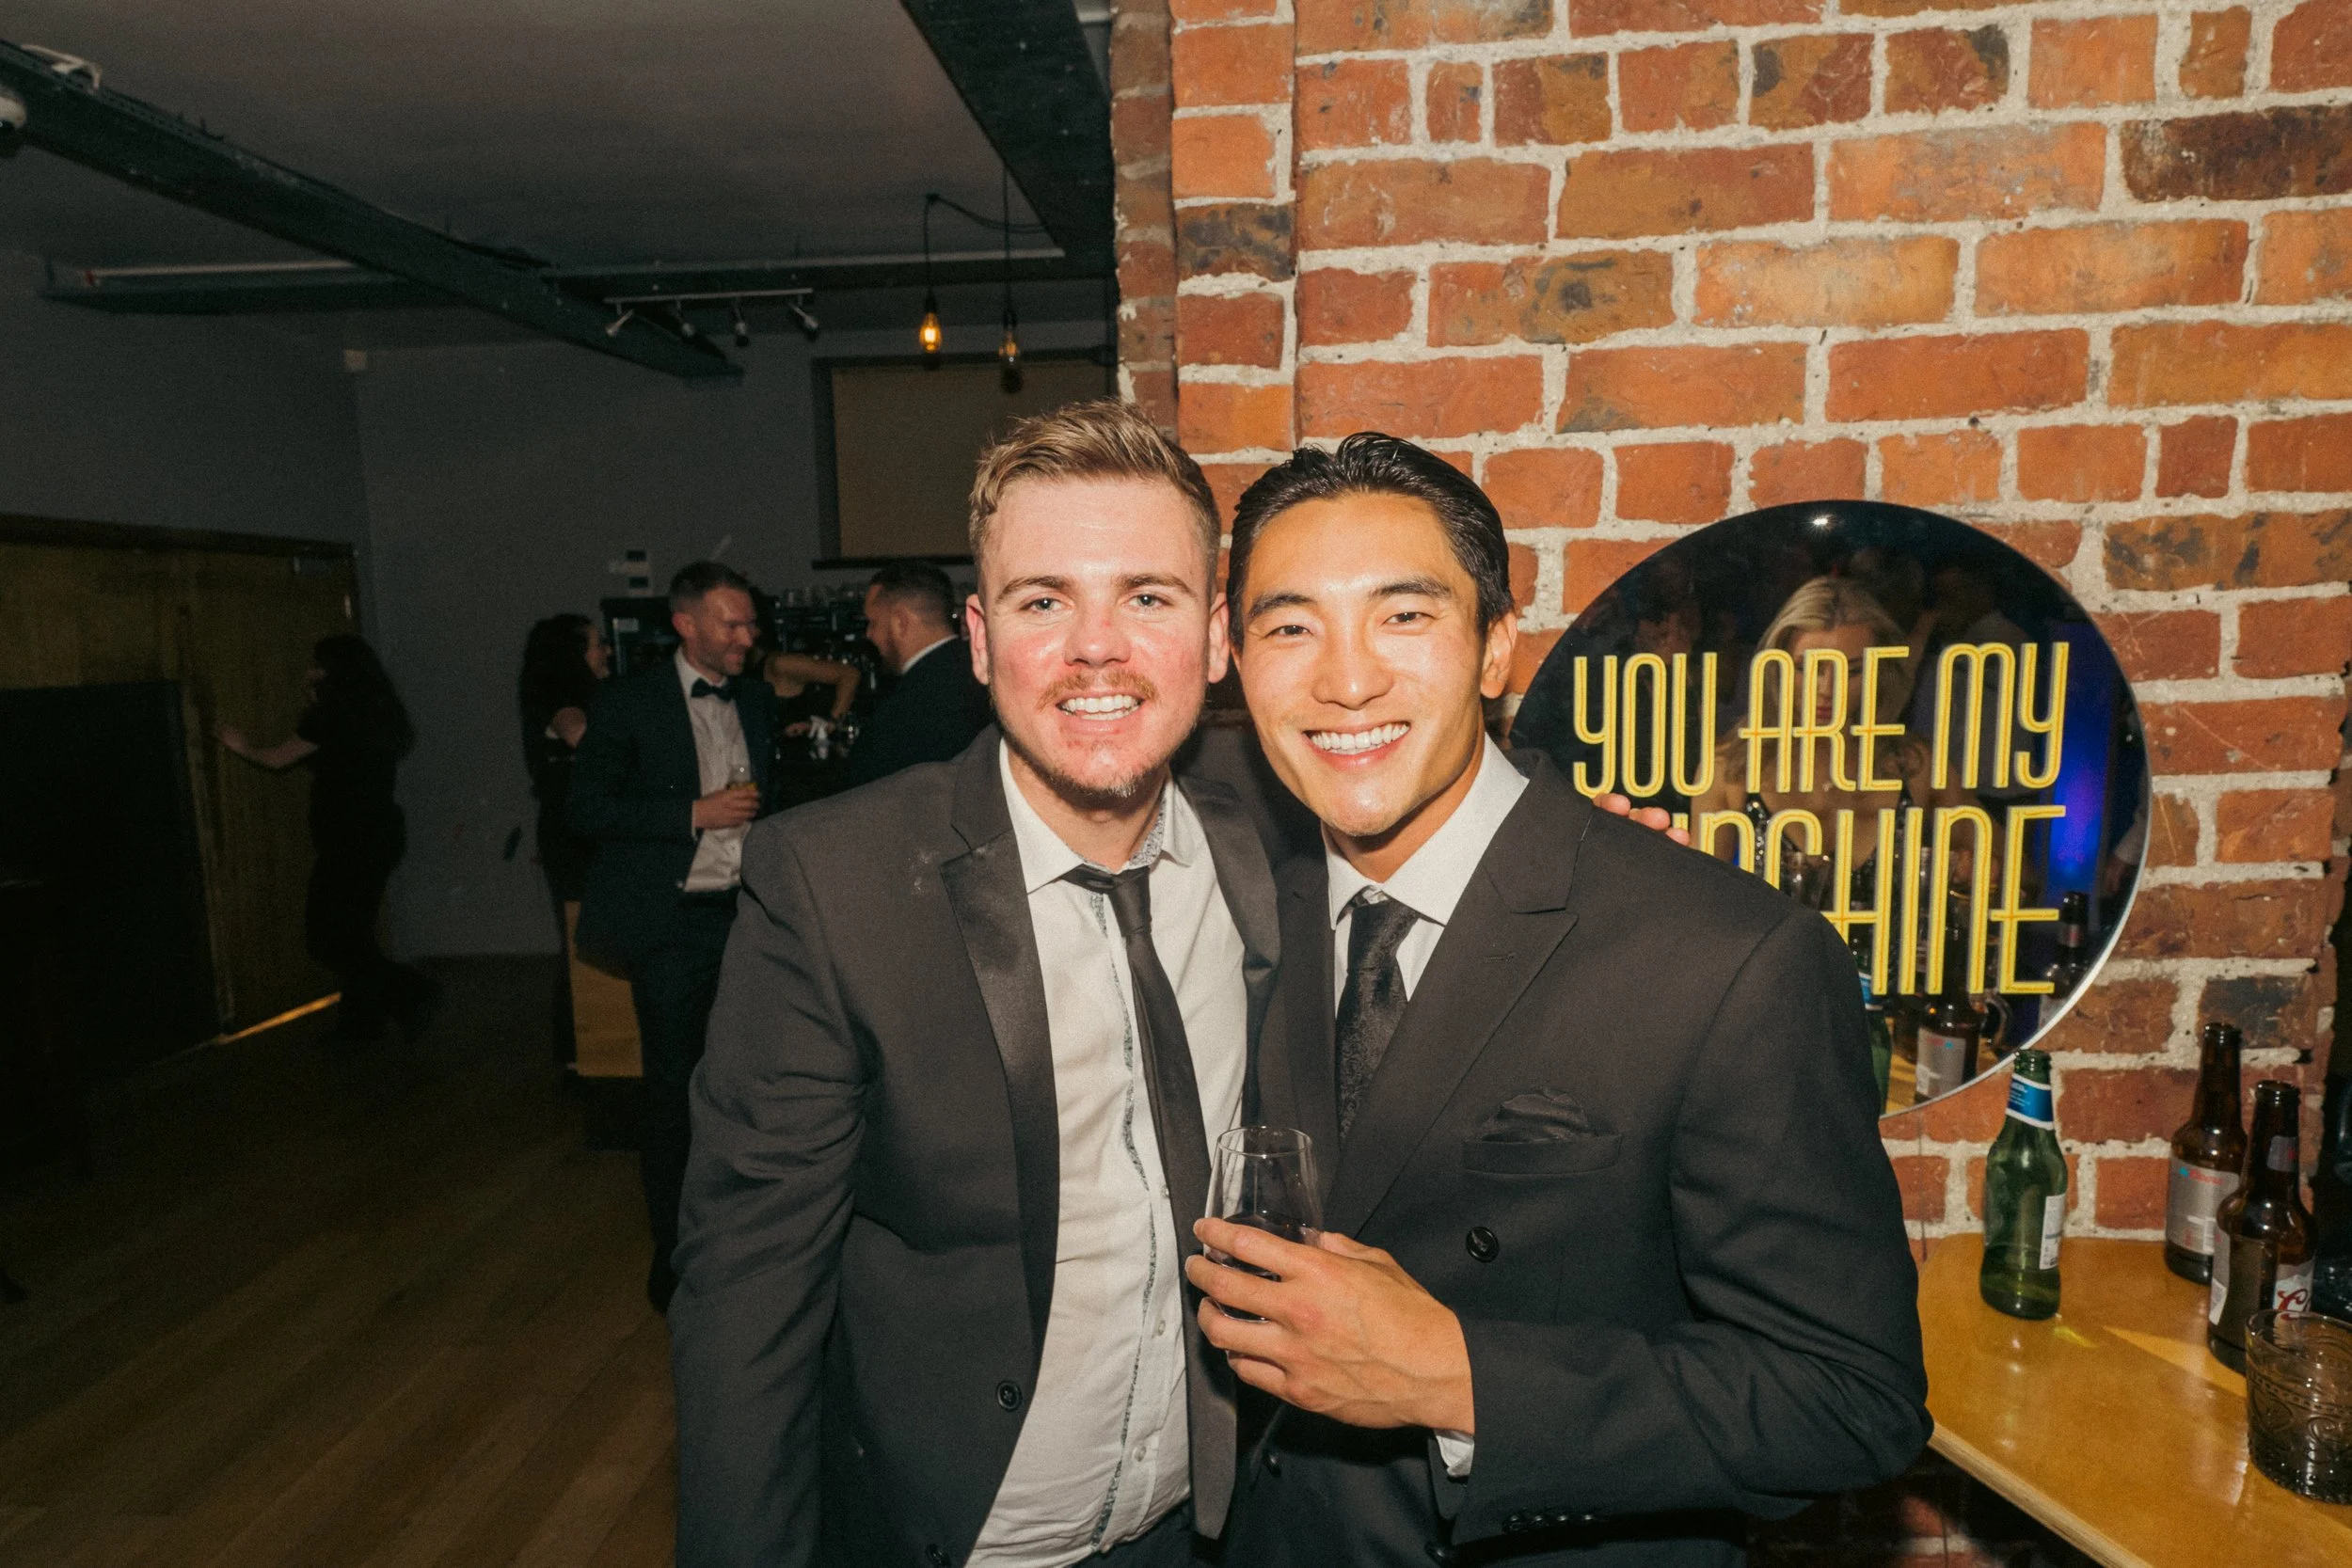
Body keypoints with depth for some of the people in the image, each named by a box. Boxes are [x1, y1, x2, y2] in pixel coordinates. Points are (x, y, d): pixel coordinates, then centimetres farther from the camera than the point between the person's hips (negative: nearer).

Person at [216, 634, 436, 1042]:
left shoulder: (333, 716, -13)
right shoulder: (380, 714, 11)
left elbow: (276, 759, 0)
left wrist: (240, 745, 19)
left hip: (349, 839, -9)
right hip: (381, 835, 9)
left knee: (326, 936, -3)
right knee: (353, 933, 15)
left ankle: (407, 993, -14)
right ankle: (359, 1022, 20)